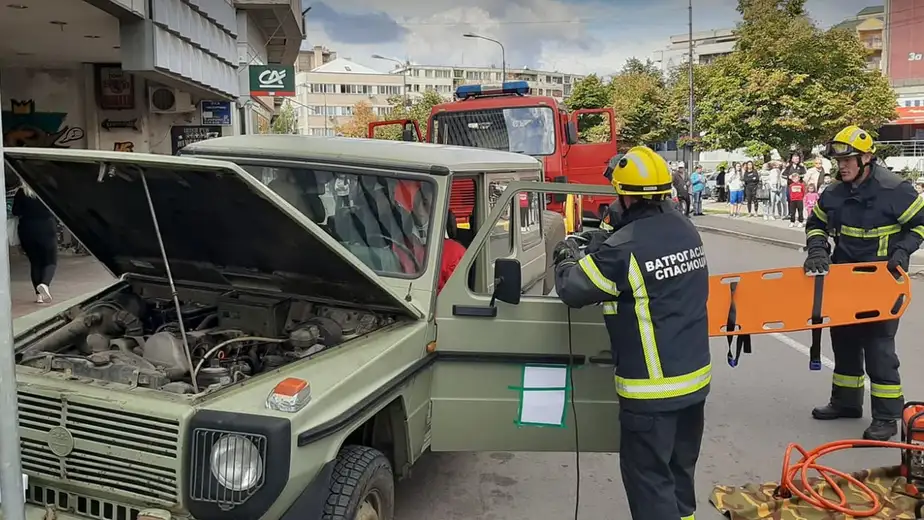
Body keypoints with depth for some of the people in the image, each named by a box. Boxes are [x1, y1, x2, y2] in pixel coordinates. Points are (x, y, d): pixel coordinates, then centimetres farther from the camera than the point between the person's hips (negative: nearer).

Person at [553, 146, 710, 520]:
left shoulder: (626, 247, -22)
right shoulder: (686, 230, 2)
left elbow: (573, 290, -11)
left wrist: (566, 258, 10)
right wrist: (598, 251, 13)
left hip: (652, 389, -8)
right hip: (695, 377, 8)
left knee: (649, 478, 7)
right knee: (679, 470, 25)